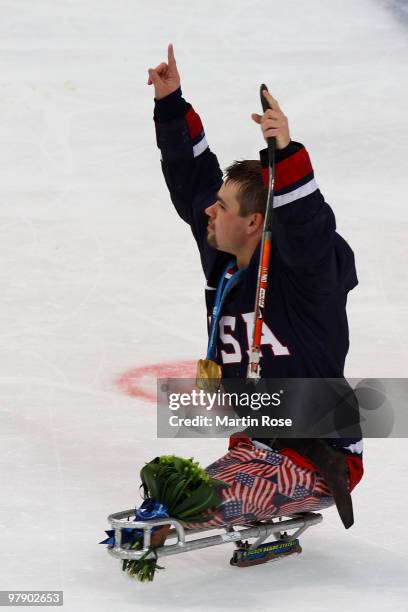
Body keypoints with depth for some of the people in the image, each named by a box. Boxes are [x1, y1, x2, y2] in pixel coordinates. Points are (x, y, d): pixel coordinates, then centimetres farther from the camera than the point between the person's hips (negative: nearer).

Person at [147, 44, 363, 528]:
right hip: (255, 446, 8)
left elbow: (306, 225, -40)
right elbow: (192, 180, 12)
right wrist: (171, 105, 9)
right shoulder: (222, 261, 4)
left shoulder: (307, 266, -17)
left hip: (323, 450, -8)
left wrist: (285, 152, -51)